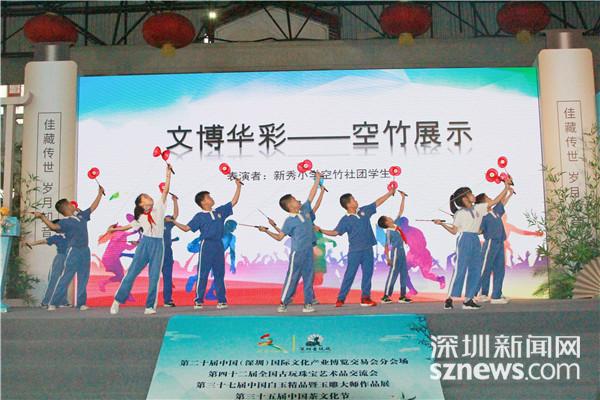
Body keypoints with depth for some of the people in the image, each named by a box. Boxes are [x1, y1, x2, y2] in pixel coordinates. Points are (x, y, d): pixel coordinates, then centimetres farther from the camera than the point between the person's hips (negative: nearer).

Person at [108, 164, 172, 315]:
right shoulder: (140, 218, 9)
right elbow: (130, 226, 25)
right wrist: (115, 229, 28)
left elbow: (166, 190, -2)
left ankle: (150, 306, 6)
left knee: (154, 276, 0)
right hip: (145, 243, 1)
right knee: (132, 272, 2)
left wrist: (168, 173, -7)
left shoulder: (158, 208, 4)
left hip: (158, 244, -1)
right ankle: (118, 300, 11)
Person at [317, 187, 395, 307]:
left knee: (368, 273, 5)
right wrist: (321, 230, -20)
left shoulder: (364, 211, 6)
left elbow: (377, 203, 14)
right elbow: (335, 232, -8)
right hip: (355, 251, -4)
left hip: (368, 249, 5)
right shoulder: (345, 220, -7)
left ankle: (365, 298, 12)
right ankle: (340, 299, 3)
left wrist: (390, 193, 17)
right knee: (350, 274, -3)